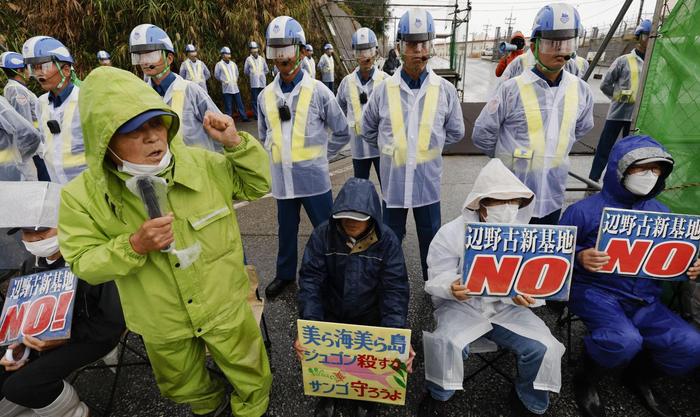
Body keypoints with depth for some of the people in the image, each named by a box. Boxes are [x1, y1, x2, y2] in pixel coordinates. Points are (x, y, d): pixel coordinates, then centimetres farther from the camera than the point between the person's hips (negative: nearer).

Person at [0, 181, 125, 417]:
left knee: (21, 386, -22)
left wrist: (64, 339, -24)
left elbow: (114, 321, -21)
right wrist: (20, 343, -5)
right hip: (48, 336, 8)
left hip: (91, 336, -8)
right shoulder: (32, 266, 3)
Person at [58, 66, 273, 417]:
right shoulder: (83, 196, -17)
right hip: (162, 325, 1)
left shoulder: (204, 164, -15)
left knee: (253, 381, 21)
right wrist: (134, 246, -30)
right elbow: (84, 265, -10)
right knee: (184, 388, 31)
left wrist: (237, 143, -20)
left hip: (225, 307, 0)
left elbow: (257, 185, -3)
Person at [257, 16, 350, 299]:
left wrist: (319, 156, 0)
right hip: (282, 179, 4)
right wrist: (278, 155, 7)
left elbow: (342, 133, 0)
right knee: (286, 230, 18)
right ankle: (285, 274, 39)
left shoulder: (318, 92, -7)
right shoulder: (265, 96, 4)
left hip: (313, 178, -4)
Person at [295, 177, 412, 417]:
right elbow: (310, 281, -16)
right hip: (330, 315, 1)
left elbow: (395, 289, -18)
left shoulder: (387, 240, -15)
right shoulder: (322, 235, -14)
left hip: (371, 317, 0)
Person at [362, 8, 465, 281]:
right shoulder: (384, 90, -5)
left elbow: (455, 132, 8)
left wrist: (429, 144, 5)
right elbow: (368, 130, 8)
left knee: (430, 238, 16)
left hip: (428, 179, 1)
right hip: (393, 178, 0)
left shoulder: (445, 90, -5)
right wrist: (391, 147, 6)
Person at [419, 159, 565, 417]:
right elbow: (437, 279, -9)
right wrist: (452, 288, -33)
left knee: (545, 348, -17)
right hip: (462, 306, -3)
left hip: (507, 308, 3)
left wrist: (526, 295, -22)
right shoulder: (452, 233, -10)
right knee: (445, 344, -30)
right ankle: (437, 395, 6)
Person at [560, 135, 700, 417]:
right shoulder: (584, 210, -9)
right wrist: (580, 258, -27)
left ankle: (639, 377, 20)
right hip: (596, 291, -6)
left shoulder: (660, 213, 9)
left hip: (645, 300, 6)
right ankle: (586, 382, 2)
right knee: (624, 341, -32)